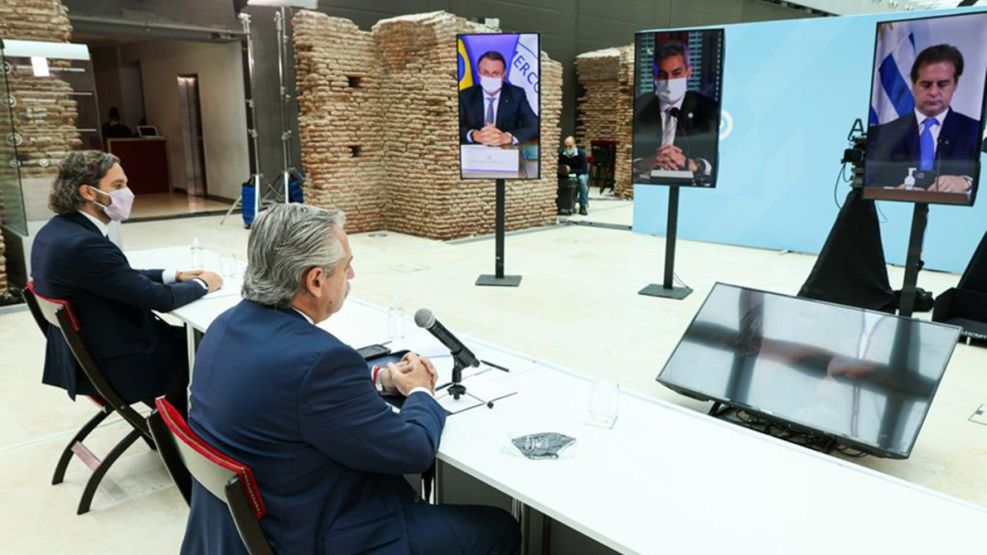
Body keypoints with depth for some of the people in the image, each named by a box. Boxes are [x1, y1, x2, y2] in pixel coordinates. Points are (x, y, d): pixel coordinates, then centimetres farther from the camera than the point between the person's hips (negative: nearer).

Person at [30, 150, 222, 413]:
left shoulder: (56, 230, 1)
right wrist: (202, 284, -6)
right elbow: (160, 299, -23)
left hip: (83, 354, 9)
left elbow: (123, 277, 12)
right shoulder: (85, 244, -29)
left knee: (182, 334, 21)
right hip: (112, 367, -9)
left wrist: (175, 275, 5)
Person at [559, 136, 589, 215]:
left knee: (582, 178, -37)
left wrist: (570, 170, -35)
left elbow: (584, 170, -24)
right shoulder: (561, 153, -14)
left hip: (580, 174, -2)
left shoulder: (581, 153, -21)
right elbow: (558, 167, -6)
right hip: (566, 175, 3)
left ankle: (584, 206, -28)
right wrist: (560, 170, -31)